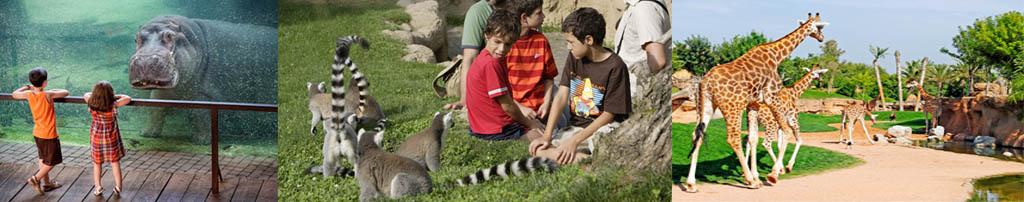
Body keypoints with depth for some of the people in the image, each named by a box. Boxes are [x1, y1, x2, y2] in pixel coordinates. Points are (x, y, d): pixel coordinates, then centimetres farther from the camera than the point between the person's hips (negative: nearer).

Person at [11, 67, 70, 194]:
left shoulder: (29, 94, -8)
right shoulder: (48, 95, -24)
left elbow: (14, 94, 11)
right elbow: (65, 93, -14)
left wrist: (27, 87, 19)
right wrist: (54, 91, 2)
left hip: (37, 133, 7)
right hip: (49, 134, -7)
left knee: (43, 159, 21)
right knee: (52, 161, 9)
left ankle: (47, 183, 30)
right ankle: (36, 179, 2)